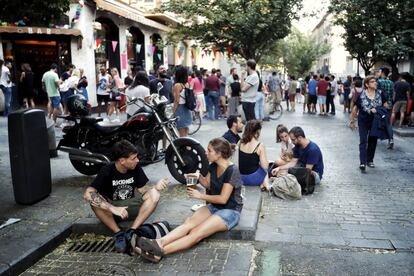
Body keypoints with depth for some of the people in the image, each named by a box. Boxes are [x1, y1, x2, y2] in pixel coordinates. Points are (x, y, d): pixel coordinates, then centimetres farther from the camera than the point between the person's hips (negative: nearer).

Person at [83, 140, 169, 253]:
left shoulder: (136, 167, -9)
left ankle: (130, 232, -26)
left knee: (154, 194, -23)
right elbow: (87, 194, -31)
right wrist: (113, 208, -42)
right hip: (111, 207, -3)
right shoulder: (107, 171, -20)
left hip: (131, 206, 3)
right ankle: (119, 233, -22)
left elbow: (141, 190, -4)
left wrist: (156, 187, -27)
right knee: (94, 200, -34)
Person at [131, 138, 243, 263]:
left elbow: (223, 199, -20)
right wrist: (199, 177, -3)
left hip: (230, 211, -7)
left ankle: (159, 252, -42)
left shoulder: (232, 170, -20)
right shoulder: (214, 166, 4)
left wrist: (200, 196, -12)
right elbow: (208, 184, 18)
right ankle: (158, 243, -41)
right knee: (188, 223, -22)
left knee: (196, 233, -28)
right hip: (214, 207, 7)